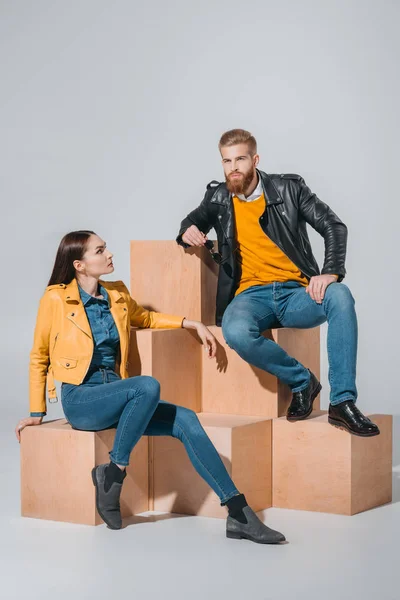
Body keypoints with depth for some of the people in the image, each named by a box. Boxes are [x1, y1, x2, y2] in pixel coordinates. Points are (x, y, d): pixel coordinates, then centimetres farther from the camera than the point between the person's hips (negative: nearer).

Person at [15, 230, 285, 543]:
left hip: (114, 394, 6)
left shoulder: (117, 294, 9)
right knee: (148, 385, -33)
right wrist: (37, 413, 5)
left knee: (185, 420, -18)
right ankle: (113, 473, -19)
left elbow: (143, 317, 32)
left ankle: (239, 514, -21)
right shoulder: (55, 299, -6)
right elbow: (39, 357, 4)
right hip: (80, 399, -5)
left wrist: (193, 323, 21)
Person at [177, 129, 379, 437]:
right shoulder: (218, 198, 11)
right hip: (251, 296, 0)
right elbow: (193, 221, 31)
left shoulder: (289, 188, 6)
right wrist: (188, 231, 4)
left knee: (339, 295, -34)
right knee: (236, 332, -37)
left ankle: (343, 402, -29)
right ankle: (302, 380, -9)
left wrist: (331, 273, -16)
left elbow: (334, 226, 2)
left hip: (295, 294, 0)